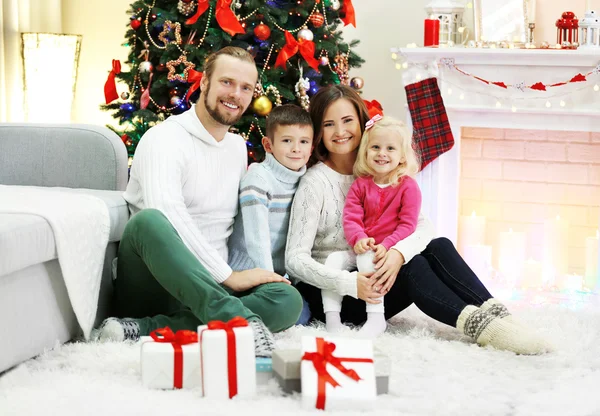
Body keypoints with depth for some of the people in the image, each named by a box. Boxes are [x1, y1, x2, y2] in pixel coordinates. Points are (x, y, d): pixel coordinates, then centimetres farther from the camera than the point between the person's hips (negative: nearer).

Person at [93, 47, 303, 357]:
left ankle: (145, 329, -29)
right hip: (150, 282, -6)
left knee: (288, 300, -23)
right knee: (148, 220, -38)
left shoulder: (238, 147, 18)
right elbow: (168, 215, -22)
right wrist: (227, 276, -23)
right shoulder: (165, 139, -7)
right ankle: (239, 320, -44)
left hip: (206, 285, 6)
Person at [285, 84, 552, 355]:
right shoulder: (316, 182, -11)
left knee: (439, 246, -19)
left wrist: (398, 252, -27)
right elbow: (295, 259, -19)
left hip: (372, 275, 5)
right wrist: (349, 283, -33)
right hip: (328, 292, -5)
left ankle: (496, 316, -33)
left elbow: (423, 225, -5)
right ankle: (479, 325, -42)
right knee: (412, 267, -29)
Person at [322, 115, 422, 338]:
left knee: (367, 260, -33)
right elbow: (351, 217, 0)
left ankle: (376, 318, -30)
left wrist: (386, 246, -22)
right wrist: (359, 239, -21)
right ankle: (331, 317, -17)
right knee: (334, 259, -18)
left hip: (389, 252, -5)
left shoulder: (408, 186, -2)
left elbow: (408, 224, -9)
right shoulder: (360, 185, 9)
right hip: (362, 250, 5)